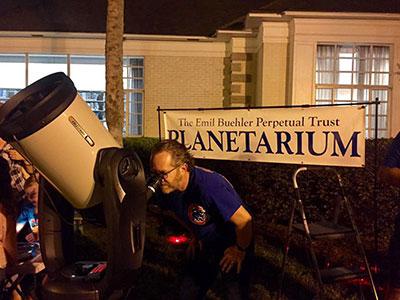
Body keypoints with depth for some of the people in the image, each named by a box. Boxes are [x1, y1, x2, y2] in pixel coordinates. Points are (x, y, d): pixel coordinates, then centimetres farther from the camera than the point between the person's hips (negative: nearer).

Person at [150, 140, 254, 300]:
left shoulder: (209, 185, -38)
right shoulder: (164, 190, -14)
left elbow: (244, 220, -31)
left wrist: (240, 250, -16)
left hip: (233, 245, -6)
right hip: (204, 245, 7)